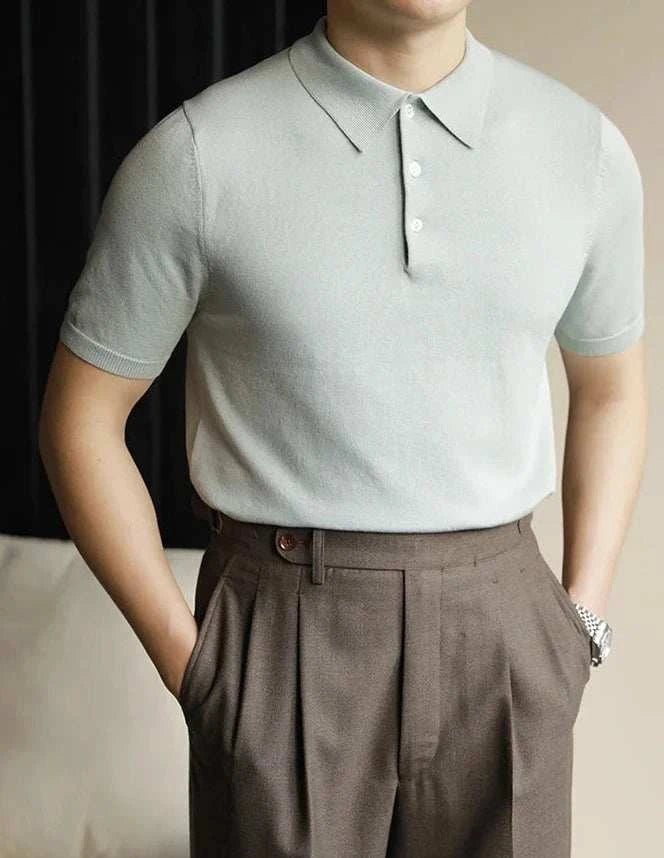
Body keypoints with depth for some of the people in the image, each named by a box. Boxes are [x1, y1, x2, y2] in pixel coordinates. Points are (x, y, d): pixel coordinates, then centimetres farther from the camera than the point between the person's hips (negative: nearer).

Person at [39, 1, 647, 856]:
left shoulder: (587, 148, 0)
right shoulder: (195, 155, -9)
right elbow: (78, 419, -1)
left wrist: (582, 624, 5)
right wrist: (182, 658, -5)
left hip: (500, 633, 3)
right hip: (284, 648, -2)